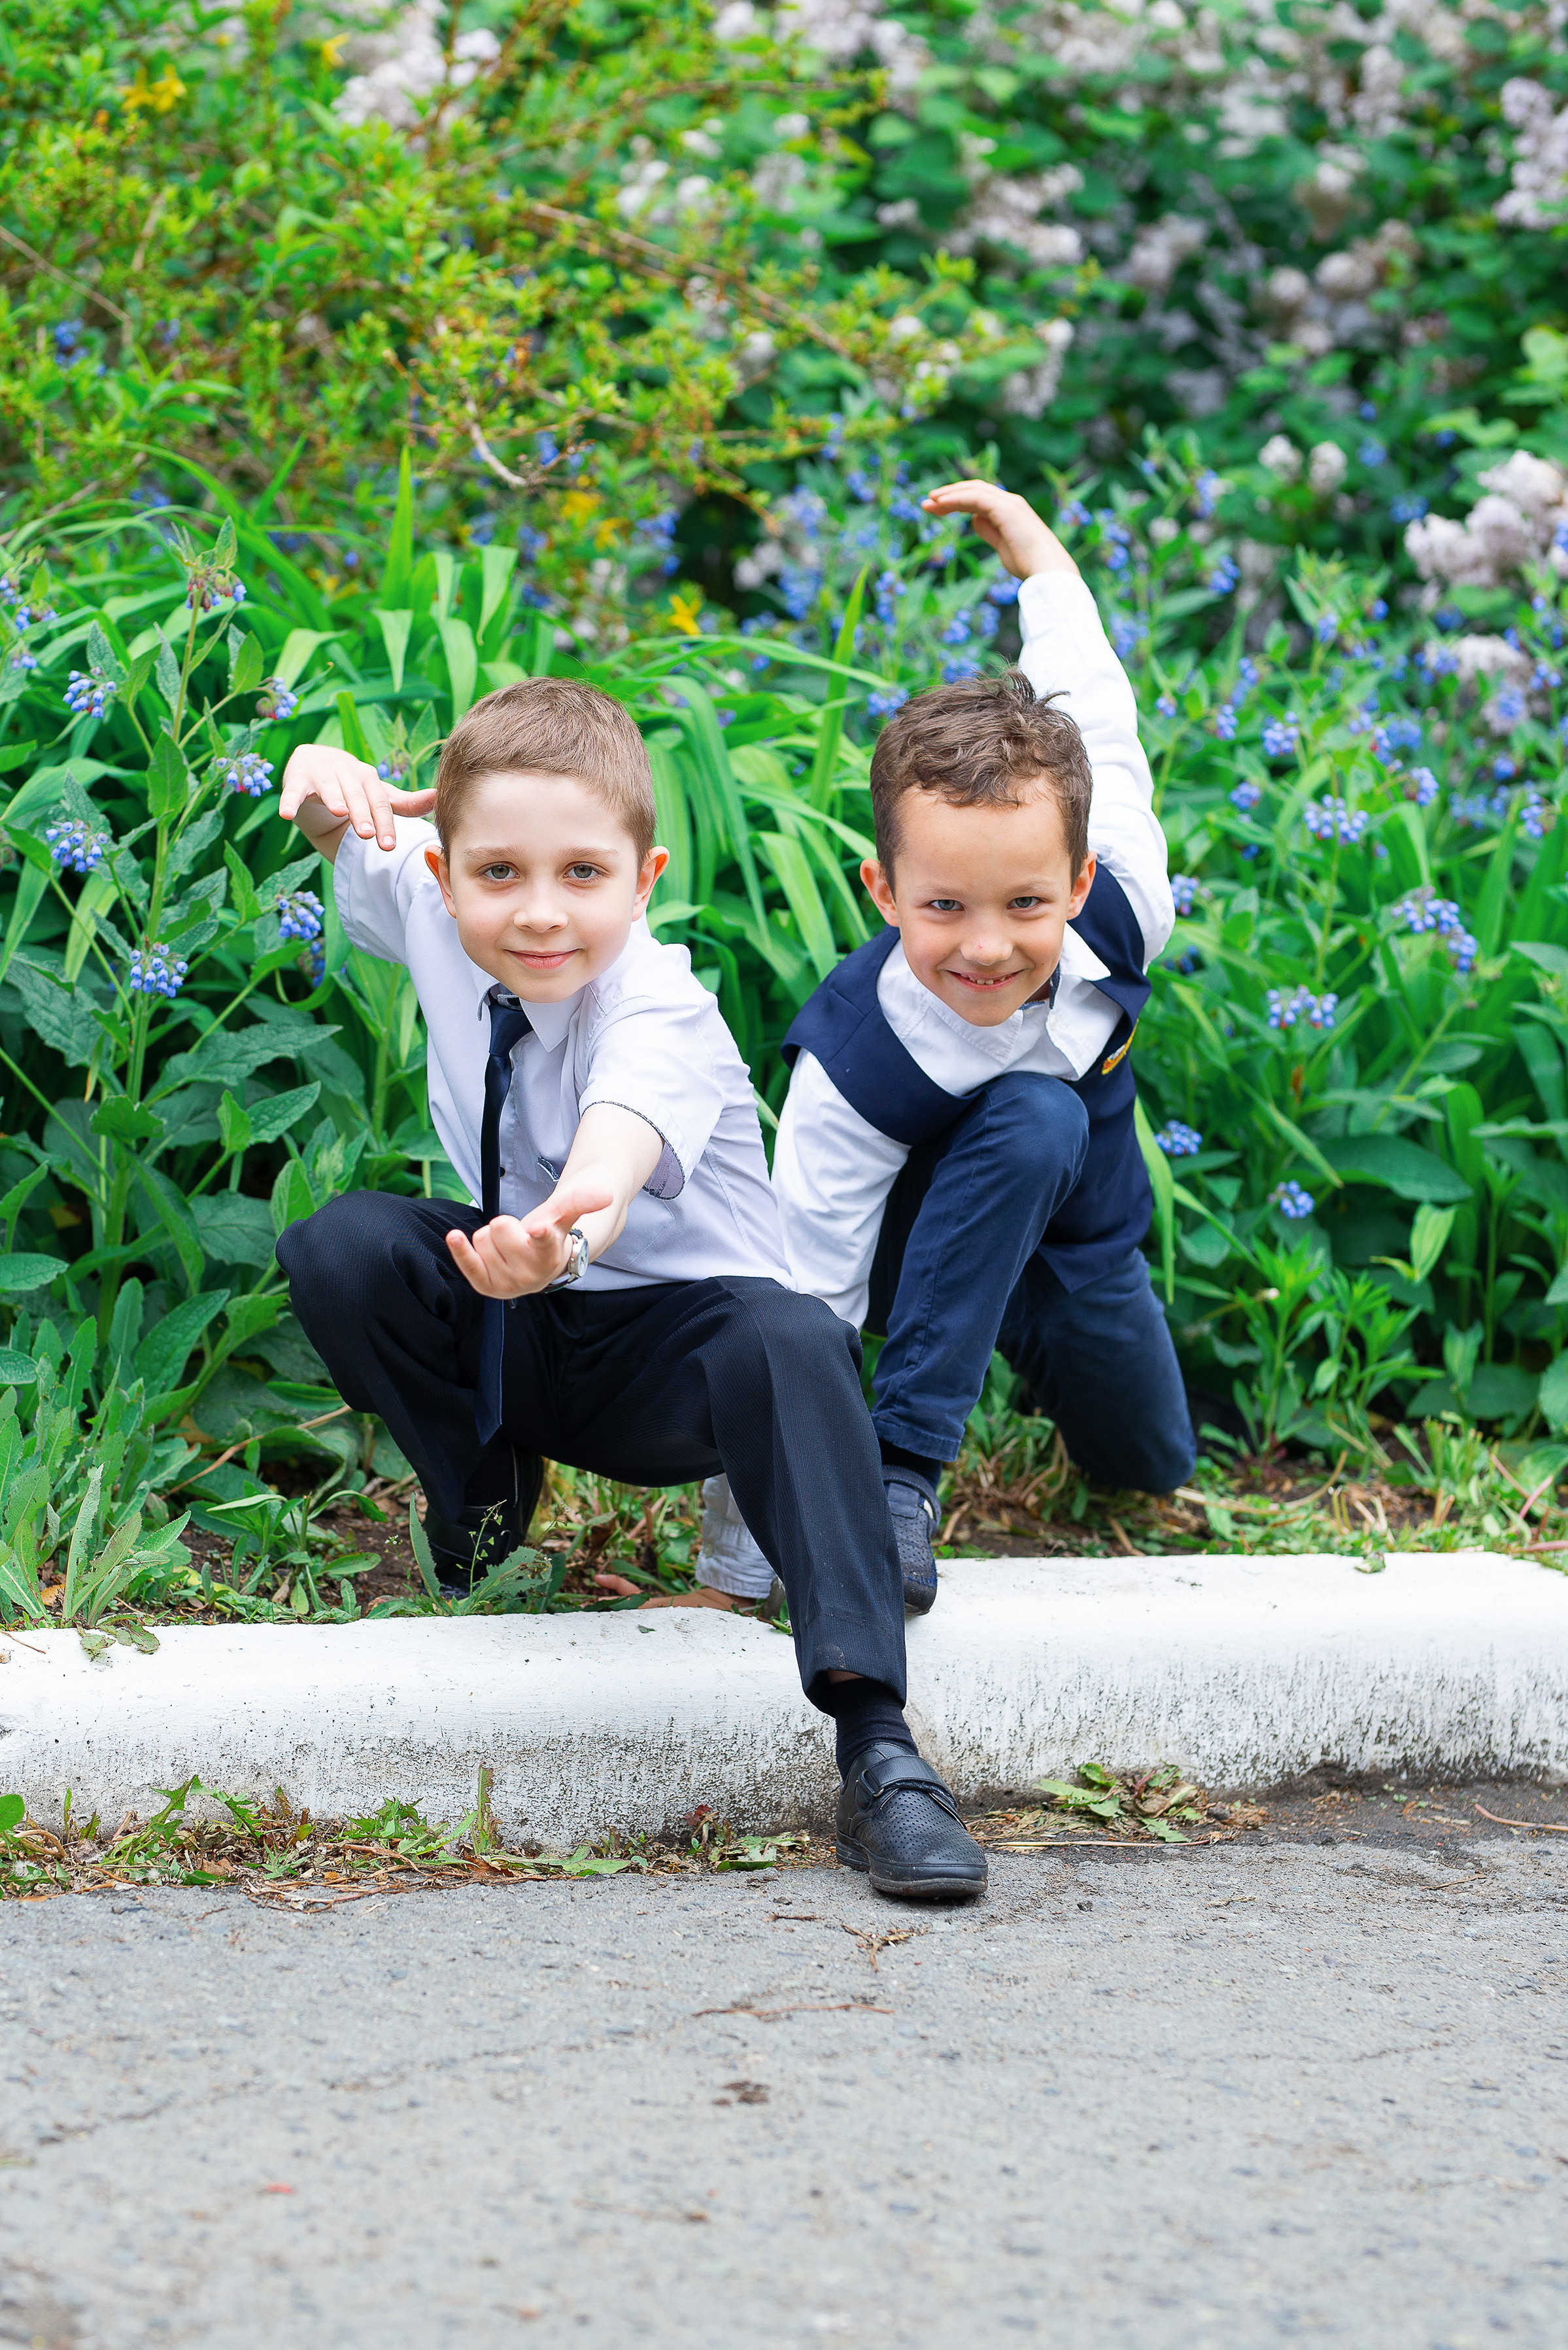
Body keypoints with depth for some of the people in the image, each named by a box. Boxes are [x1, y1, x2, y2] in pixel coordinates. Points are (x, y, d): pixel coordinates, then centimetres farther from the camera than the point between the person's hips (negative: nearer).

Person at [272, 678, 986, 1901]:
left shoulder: (662, 1014, -28)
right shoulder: (437, 920, -10)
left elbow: (624, 1124, -53)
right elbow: (362, 851, 14)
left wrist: (579, 1216, -77)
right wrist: (333, 789, -12)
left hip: (668, 1342, -5)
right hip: (514, 1340, 5)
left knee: (791, 1347, -38)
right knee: (345, 1244, -24)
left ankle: (876, 1743, -44)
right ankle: (480, 1491, 2)